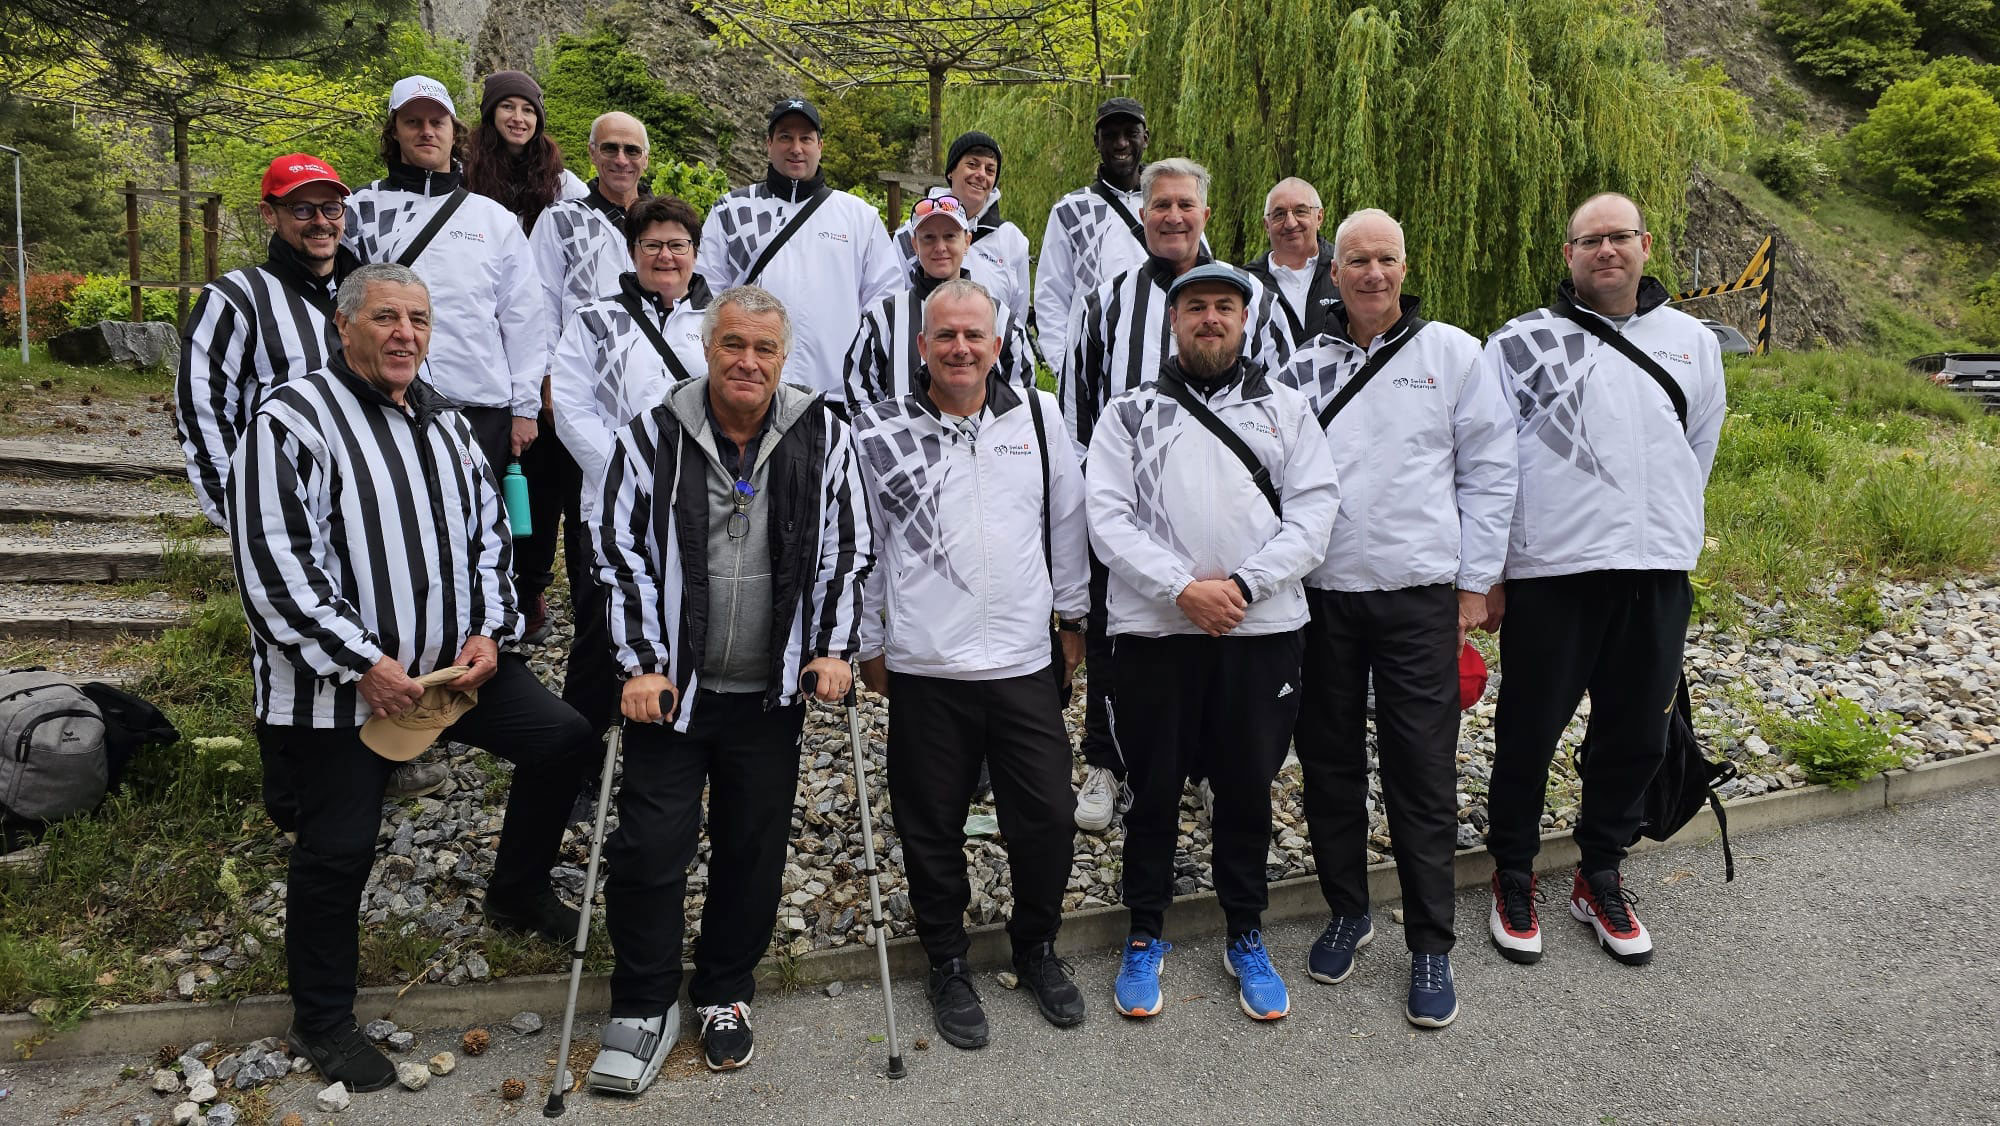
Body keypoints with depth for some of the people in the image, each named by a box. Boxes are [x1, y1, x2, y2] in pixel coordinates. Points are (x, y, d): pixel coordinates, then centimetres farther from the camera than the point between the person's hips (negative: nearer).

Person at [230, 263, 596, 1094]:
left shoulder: (444, 423, 11)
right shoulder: (294, 420, -12)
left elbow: (488, 530, 16)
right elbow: (275, 564, -19)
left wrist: (486, 632, 1)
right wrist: (364, 663, -20)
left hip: (455, 660, 6)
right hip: (341, 682, -6)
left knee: (563, 738, 2)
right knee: (339, 848, 3)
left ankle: (517, 895, 25)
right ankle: (321, 1022, 25)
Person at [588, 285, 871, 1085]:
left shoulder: (822, 436, 0)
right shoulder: (652, 438, -3)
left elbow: (847, 550, 4)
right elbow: (621, 555, -4)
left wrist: (833, 649, -4)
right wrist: (642, 666, -9)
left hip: (772, 691, 1)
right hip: (672, 685, -1)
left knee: (754, 849, 11)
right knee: (650, 847, 1)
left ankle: (726, 994, 32)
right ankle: (644, 1009, 20)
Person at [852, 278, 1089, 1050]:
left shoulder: (1038, 414, 2)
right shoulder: (880, 431, -3)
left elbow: (1067, 520, 10)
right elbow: (862, 546, 4)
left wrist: (1072, 616, 13)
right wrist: (869, 644, 8)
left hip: (1026, 664, 1)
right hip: (924, 668, -1)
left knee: (1047, 820, 7)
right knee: (932, 829, 10)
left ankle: (1037, 949, 33)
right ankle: (948, 964, 32)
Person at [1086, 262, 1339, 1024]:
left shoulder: (1286, 409, 10)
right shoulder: (1130, 413, 7)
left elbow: (1314, 509, 0)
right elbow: (1108, 516, -3)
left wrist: (1244, 583, -13)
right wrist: (1181, 588, -15)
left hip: (1263, 628, 1)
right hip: (1155, 628, -1)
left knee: (1248, 788, 11)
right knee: (1154, 789, 9)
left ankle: (1246, 939, 28)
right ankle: (1146, 936, 26)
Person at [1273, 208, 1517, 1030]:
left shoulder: (1453, 354, 2)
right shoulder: (1304, 367, 7)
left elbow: (1490, 471, 3)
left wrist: (1474, 583, -1)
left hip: (1417, 594, -2)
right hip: (1319, 593, 3)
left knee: (1422, 774, 1)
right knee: (1330, 762, 12)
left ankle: (1431, 947, 16)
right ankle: (1347, 911, 30)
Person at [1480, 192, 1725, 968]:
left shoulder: (1693, 343, 12)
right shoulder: (1521, 343, 0)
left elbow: (1696, 456, 21)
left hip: (1656, 576, 4)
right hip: (1549, 575, -3)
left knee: (1637, 736, 11)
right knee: (1528, 733, 5)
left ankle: (1600, 877, 30)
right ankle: (1513, 876, 24)